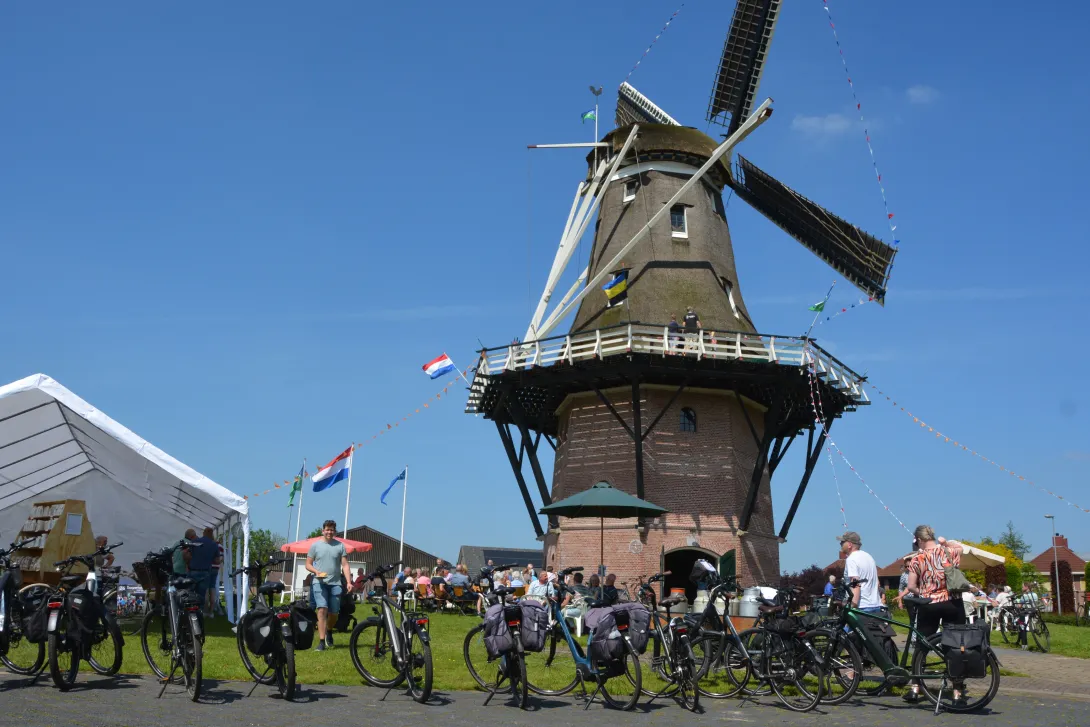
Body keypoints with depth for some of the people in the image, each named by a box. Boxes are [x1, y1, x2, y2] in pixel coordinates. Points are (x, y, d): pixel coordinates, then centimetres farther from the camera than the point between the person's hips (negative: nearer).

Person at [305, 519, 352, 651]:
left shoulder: (340, 545, 6)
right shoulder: (316, 545, 5)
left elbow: (345, 565, 4)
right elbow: (308, 564, 6)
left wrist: (349, 581, -8)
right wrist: (317, 571, -14)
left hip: (335, 583, 2)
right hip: (319, 583, -2)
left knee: (333, 613, 6)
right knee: (322, 610, -15)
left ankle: (329, 632, 37)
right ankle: (322, 642, -14)